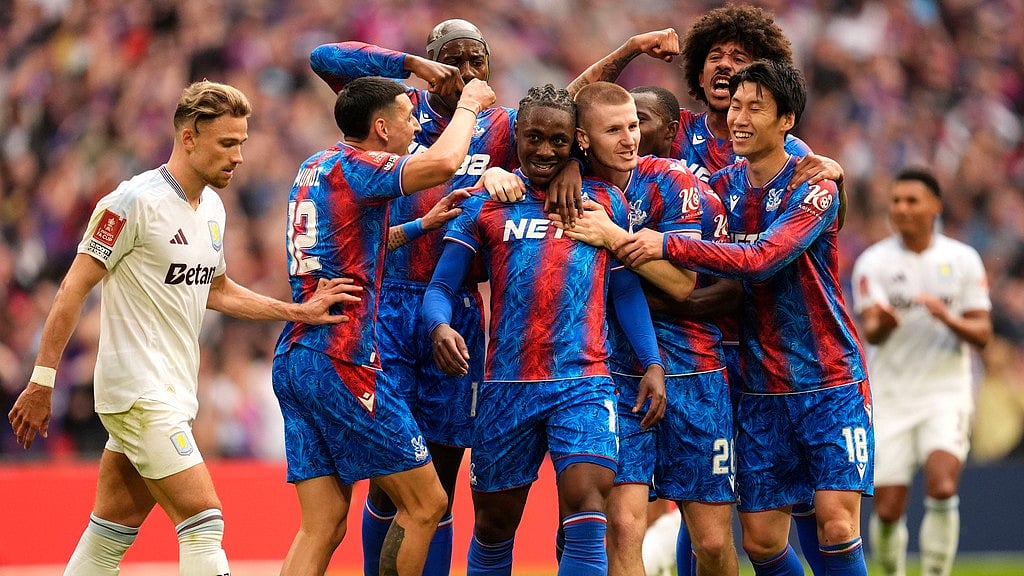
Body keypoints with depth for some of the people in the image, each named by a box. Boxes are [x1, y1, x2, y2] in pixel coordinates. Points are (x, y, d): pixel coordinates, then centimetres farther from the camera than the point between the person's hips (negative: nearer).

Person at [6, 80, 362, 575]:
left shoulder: (212, 207, 12)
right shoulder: (135, 201, -14)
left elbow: (216, 291, 26)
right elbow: (74, 289, -12)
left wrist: (298, 311, 16)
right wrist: (42, 381, -14)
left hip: (172, 395, 8)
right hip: (139, 394, -8)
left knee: (112, 533, 10)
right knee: (203, 519, -13)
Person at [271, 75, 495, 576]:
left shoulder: (315, 168, 18)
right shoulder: (354, 166, -9)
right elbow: (443, 162, -25)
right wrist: (469, 105, -7)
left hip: (293, 360, 9)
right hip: (341, 362, -9)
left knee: (323, 526, 4)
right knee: (425, 505, 0)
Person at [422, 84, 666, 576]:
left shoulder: (605, 202, 10)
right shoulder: (484, 205, 7)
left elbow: (626, 290, 14)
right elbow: (440, 286, 2)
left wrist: (652, 363, 3)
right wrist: (440, 327, -20)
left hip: (584, 382, -1)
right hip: (507, 384, 1)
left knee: (586, 502, -20)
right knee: (495, 521, 9)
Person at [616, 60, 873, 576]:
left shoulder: (814, 188, -9)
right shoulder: (723, 185, 8)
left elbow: (762, 259, -22)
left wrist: (667, 246, -25)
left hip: (829, 381, -5)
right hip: (760, 388, 5)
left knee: (836, 523, -15)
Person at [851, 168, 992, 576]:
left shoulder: (963, 259, 1)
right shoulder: (874, 262, -3)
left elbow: (982, 334, 0)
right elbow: (870, 330, -15)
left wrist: (948, 318, -21)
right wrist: (882, 323, -39)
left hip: (946, 393, 0)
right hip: (890, 398, 0)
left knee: (942, 487, -22)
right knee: (888, 509, -3)